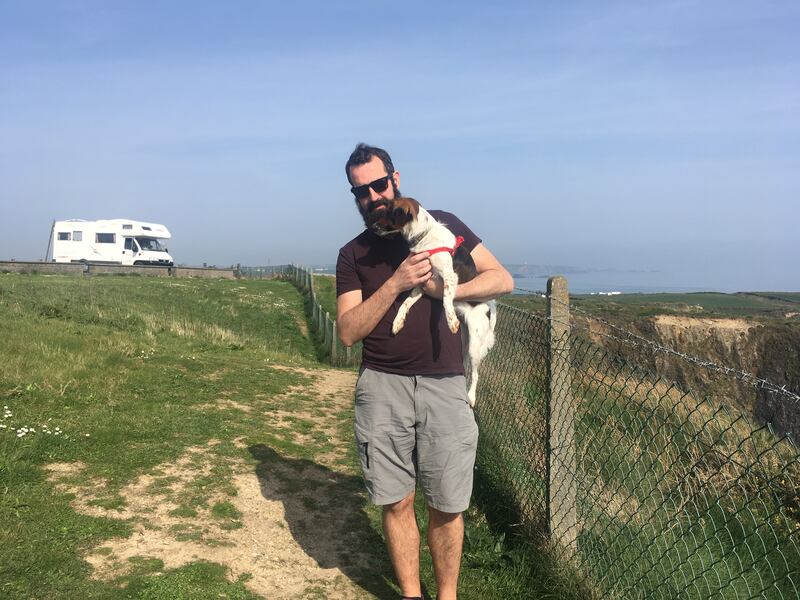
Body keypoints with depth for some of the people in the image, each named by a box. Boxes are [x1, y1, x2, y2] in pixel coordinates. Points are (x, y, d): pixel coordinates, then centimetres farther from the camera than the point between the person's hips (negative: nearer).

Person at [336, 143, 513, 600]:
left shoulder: (441, 224, 5)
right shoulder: (353, 254, 7)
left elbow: (502, 279, 2)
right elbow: (348, 332, -4)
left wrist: (443, 289, -12)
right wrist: (396, 283, -15)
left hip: (445, 386, -1)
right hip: (383, 388, 1)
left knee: (447, 506, 6)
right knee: (397, 502, 8)